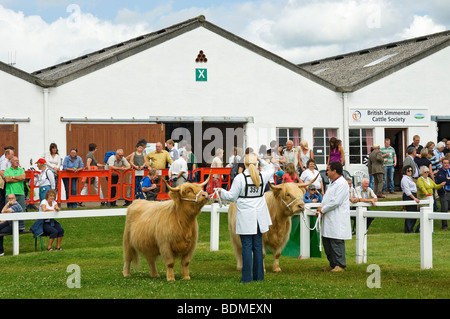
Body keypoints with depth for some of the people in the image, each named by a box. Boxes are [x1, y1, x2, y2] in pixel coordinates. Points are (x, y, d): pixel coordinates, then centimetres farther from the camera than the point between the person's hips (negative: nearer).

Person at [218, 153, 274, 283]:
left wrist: (222, 191, 10)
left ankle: (247, 277, 0)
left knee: (247, 246, -1)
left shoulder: (240, 178, -11)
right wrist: (261, 161, 19)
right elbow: (270, 170, 26)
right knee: (258, 246, 11)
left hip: (245, 217, -4)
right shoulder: (262, 176, 2)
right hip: (259, 217, 4)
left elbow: (232, 196, -5)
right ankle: (258, 275, 15)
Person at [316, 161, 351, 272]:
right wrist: (321, 208, 8)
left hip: (337, 220, -10)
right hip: (329, 219, 10)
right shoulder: (332, 183, 20)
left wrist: (323, 209, -10)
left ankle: (340, 265, -1)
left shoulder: (342, 184, -13)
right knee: (326, 241, 11)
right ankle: (332, 264, 19)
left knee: (337, 242, -7)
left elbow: (336, 202, -19)